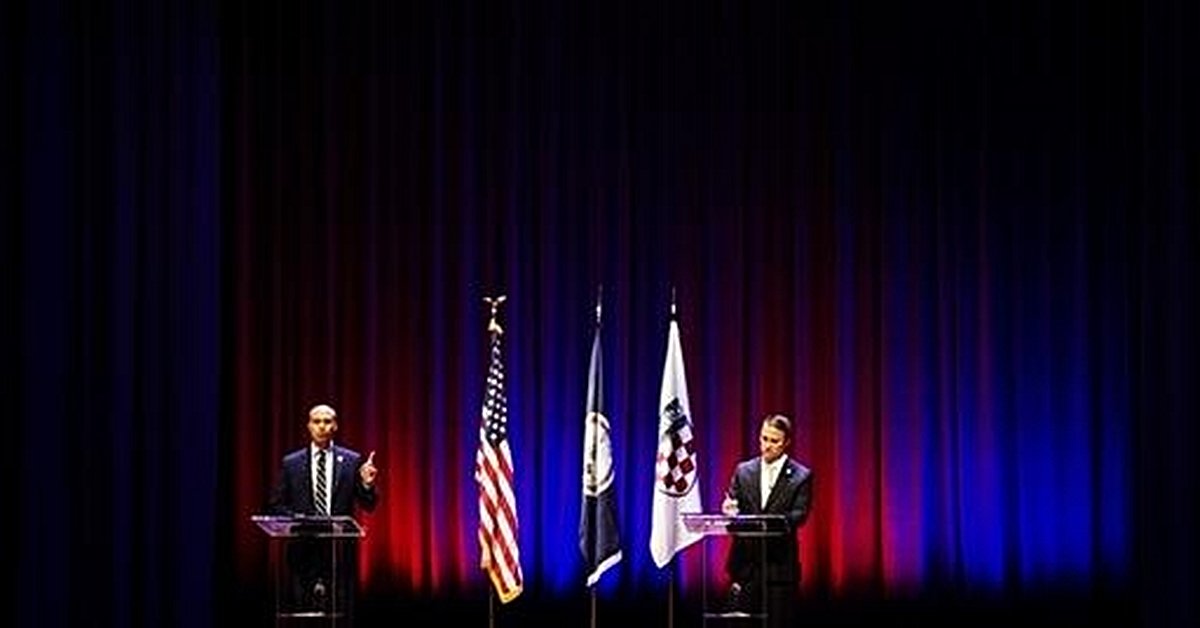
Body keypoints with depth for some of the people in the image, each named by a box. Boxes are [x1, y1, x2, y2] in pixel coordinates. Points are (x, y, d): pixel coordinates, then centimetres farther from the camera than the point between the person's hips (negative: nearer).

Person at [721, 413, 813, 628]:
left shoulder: (800, 476, 1)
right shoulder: (743, 471, 11)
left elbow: (800, 514, -9)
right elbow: (732, 508, 10)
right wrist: (730, 509, -15)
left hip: (780, 564, -3)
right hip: (746, 561, 3)